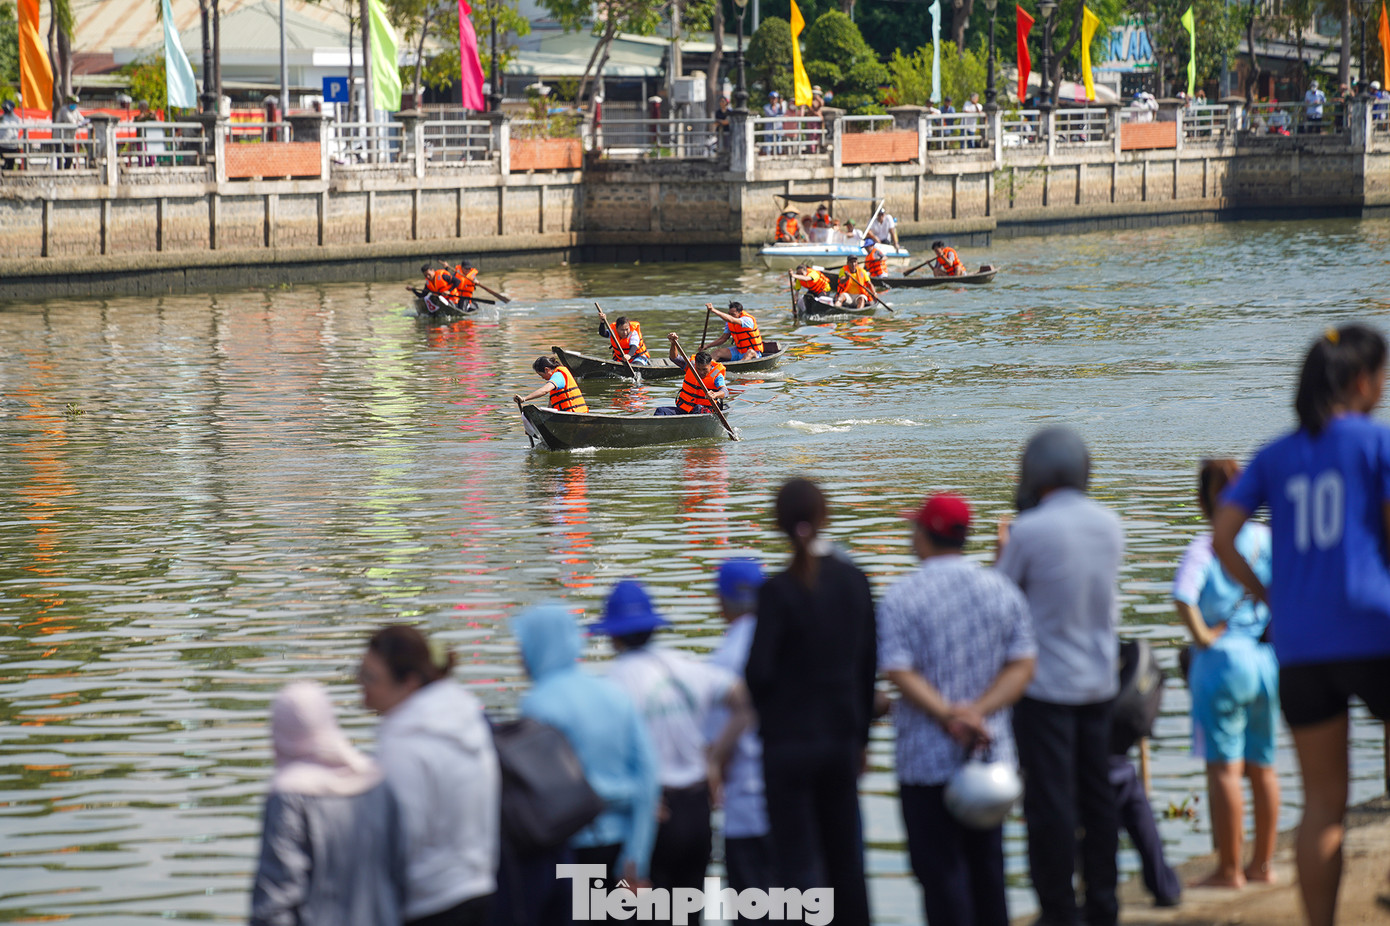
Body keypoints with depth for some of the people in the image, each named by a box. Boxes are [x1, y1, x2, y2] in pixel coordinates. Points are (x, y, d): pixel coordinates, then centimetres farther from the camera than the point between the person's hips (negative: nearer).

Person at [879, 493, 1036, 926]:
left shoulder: (900, 598, -9)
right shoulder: (1002, 590, 3)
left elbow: (900, 673, -16)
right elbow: (1021, 666, -2)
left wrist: (950, 716, -17)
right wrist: (979, 712, -11)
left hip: (927, 760, -4)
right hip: (992, 758, 4)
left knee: (940, 871, 0)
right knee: (987, 867, 15)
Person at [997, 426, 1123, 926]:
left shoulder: (1030, 530, -16)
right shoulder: (1109, 525, 2)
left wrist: (1002, 550, 14)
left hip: (1046, 684, -6)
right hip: (1099, 682, 6)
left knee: (1050, 801, 0)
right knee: (1098, 796, 12)